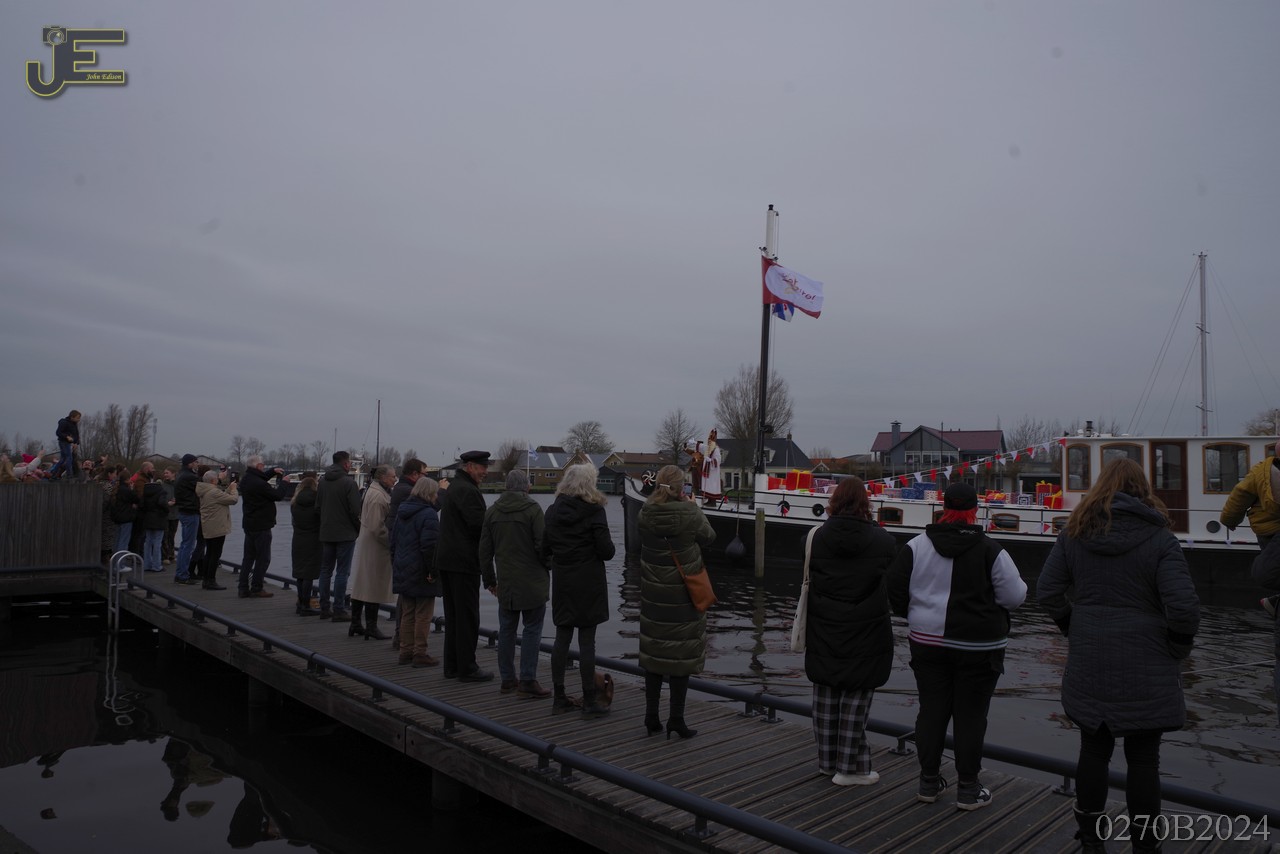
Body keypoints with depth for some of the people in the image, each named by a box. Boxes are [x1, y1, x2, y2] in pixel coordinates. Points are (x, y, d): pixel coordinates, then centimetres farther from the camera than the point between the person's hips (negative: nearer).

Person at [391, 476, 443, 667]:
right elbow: (429, 546, -23)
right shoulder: (429, 514, -16)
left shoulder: (402, 512, 12)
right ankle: (420, 655, 5)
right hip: (421, 573, -8)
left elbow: (393, 542, 17)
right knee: (423, 615, 1)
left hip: (403, 571, 8)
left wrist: (395, 565, 22)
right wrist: (433, 571, -18)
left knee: (407, 614, 16)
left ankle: (406, 651, 21)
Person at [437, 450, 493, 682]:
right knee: (468, 616, -3)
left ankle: (452, 666, 20)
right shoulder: (467, 490, -16)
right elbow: (479, 524, -23)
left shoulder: (453, 487, 18)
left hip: (447, 559, 10)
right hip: (463, 561, -10)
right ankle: (467, 668, 3)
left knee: (453, 615, 14)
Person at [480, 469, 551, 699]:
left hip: (505, 583, 5)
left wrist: (489, 580, 18)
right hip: (532, 581, -5)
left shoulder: (492, 511, 7)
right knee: (532, 630, 1)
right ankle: (527, 682, 0)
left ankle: (507, 679, 20)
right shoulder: (532, 509, -11)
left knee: (506, 630, 13)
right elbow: (542, 545, -13)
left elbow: (485, 550, 10)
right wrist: (547, 567, 6)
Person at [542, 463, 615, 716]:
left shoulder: (553, 510, 3)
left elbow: (544, 548, 7)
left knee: (562, 639, 12)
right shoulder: (594, 511, -13)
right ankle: (589, 701, 7)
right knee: (586, 641, 0)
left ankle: (559, 697, 18)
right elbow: (606, 551, -14)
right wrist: (608, 548, 7)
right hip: (588, 584, -5)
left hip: (562, 582, 5)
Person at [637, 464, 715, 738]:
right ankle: (676, 719, 11)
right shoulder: (690, 514, -17)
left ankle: (651, 716, 21)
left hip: (653, 596, 4)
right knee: (682, 655, 6)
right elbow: (709, 537, 0)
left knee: (653, 653, 13)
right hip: (683, 596, -4)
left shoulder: (645, 514, -7)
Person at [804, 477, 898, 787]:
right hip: (866, 634, -2)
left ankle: (827, 760, 23)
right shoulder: (883, 540, -8)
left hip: (824, 633, 2)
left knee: (826, 695, 13)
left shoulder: (816, 537, -4)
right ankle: (849, 767, 9)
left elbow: (806, 583, 2)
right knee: (856, 698, 5)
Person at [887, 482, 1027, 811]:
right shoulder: (990, 550, -11)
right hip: (978, 646, -3)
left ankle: (928, 781, 21)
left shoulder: (917, 546, -2)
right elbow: (1015, 596, -7)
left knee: (931, 709, 11)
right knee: (970, 715, 6)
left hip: (928, 643, 3)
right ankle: (968, 789, 16)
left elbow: (895, 587, 1)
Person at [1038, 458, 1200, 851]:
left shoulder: (1075, 533, 1)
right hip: (1145, 668, -3)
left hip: (1088, 664, 3)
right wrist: (1177, 649, 0)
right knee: (1143, 757, 9)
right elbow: (1184, 606, -16)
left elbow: (1047, 591, 0)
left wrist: (1075, 629, 9)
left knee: (1093, 749, 14)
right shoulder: (1159, 538, -10)